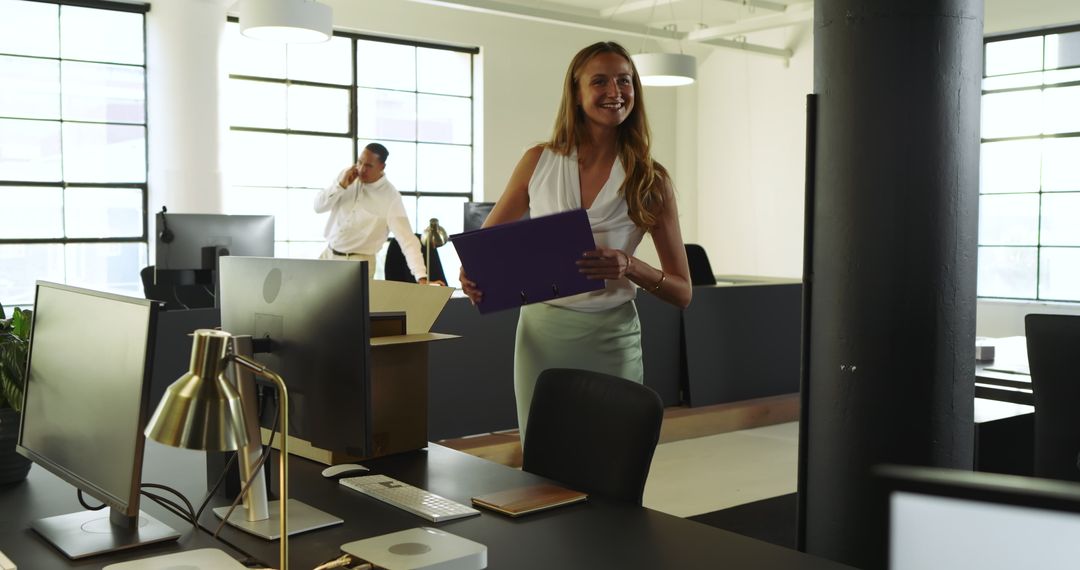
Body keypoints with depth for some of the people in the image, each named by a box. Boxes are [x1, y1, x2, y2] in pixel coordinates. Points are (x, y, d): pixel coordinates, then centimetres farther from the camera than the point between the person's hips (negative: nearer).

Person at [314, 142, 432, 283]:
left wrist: (422, 277, -33)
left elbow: (407, 239, -23)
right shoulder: (346, 177, -1)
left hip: (359, 262, -5)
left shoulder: (391, 197, -16)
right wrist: (341, 185, -16)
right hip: (328, 254, 5)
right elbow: (318, 206, 0)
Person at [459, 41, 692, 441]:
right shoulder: (539, 161, 1)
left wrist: (629, 266, -20)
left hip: (609, 339, -1)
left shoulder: (650, 180, -3)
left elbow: (682, 293, -1)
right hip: (541, 334, 1)